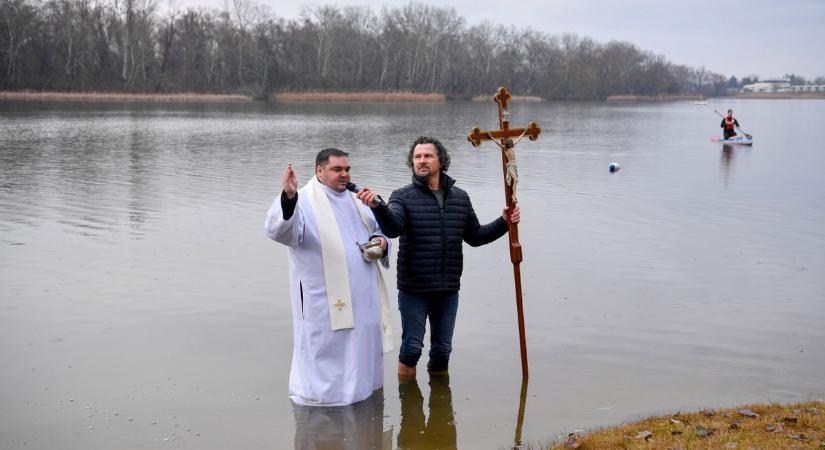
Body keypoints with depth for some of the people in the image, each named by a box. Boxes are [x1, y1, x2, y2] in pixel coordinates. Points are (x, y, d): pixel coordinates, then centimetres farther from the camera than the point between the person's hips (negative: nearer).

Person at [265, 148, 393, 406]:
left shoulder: (355, 201, 15)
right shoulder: (304, 201, -10)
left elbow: (376, 230, 27)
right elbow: (279, 231, -28)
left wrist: (380, 242, 3)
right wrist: (288, 198, -47)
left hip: (363, 299, 7)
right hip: (325, 302, -7)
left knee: (361, 345, 17)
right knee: (326, 350, 0)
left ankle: (360, 386, 33)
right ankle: (318, 395, 15)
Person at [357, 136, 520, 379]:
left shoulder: (460, 197, 8)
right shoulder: (403, 197, -5)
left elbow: (474, 236, 16)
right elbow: (393, 228, -25)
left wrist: (503, 223, 4)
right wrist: (377, 206, -44)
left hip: (448, 290, 3)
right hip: (414, 290, -3)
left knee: (443, 348, 14)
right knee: (412, 347, 5)